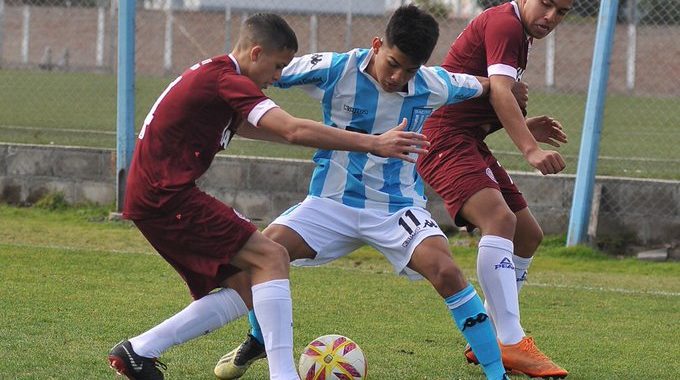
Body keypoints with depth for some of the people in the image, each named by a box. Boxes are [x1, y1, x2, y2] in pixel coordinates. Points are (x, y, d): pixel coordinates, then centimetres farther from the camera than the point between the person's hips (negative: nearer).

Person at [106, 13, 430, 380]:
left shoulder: (209, 73, 17)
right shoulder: (228, 80, -13)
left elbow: (238, 124, 38)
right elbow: (293, 131, -24)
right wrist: (373, 143, -24)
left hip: (150, 197, 10)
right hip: (168, 197, -10)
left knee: (244, 290, 9)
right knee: (271, 257, -15)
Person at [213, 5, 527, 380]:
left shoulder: (434, 86, -8)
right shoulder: (335, 70, -13)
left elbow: (482, 85, 13)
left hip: (398, 205, 0)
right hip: (333, 201, 0)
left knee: (446, 272, -26)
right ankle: (257, 341, 9)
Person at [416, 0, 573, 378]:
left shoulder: (518, 32, 17)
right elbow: (500, 92, -30)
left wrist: (525, 126, 12)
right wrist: (530, 149, -42)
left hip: (470, 143, 11)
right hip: (445, 139, -11)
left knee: (528, 235, 12)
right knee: (500, 218, -29)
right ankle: (512, 344, -34)